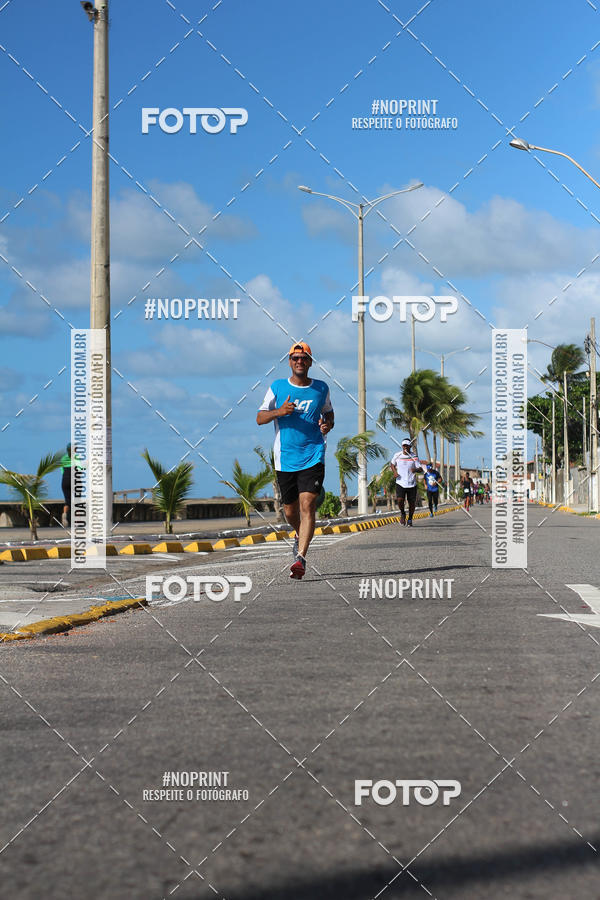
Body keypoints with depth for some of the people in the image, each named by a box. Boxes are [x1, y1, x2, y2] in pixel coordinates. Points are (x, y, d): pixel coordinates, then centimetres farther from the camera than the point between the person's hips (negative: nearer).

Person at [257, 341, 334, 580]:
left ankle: (301, 557, -20)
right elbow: (260, 418, 3)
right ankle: (300, 536, 43)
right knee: (290, 510, 10)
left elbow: (329, 412, 22)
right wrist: (279, 412, -17)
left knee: (307, 505, -16)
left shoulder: (321, 388, 6)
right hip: (285, 459, 1)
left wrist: (328, 425, -1)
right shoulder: (277, 387, 3)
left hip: (313, 456, -1)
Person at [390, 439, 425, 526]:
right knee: (400, 500, -16)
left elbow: (421, 469, -8)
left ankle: (410, 519, 27)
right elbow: (392, 464, 19)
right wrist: (395, 472, 0)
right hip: (400, 483, 0)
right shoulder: (397, 455, 1)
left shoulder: (414, 457, -5)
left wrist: (416, 470, -31)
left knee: (412, 502, 4)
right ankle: (402, 514, 15)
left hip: (411, 484, 0)